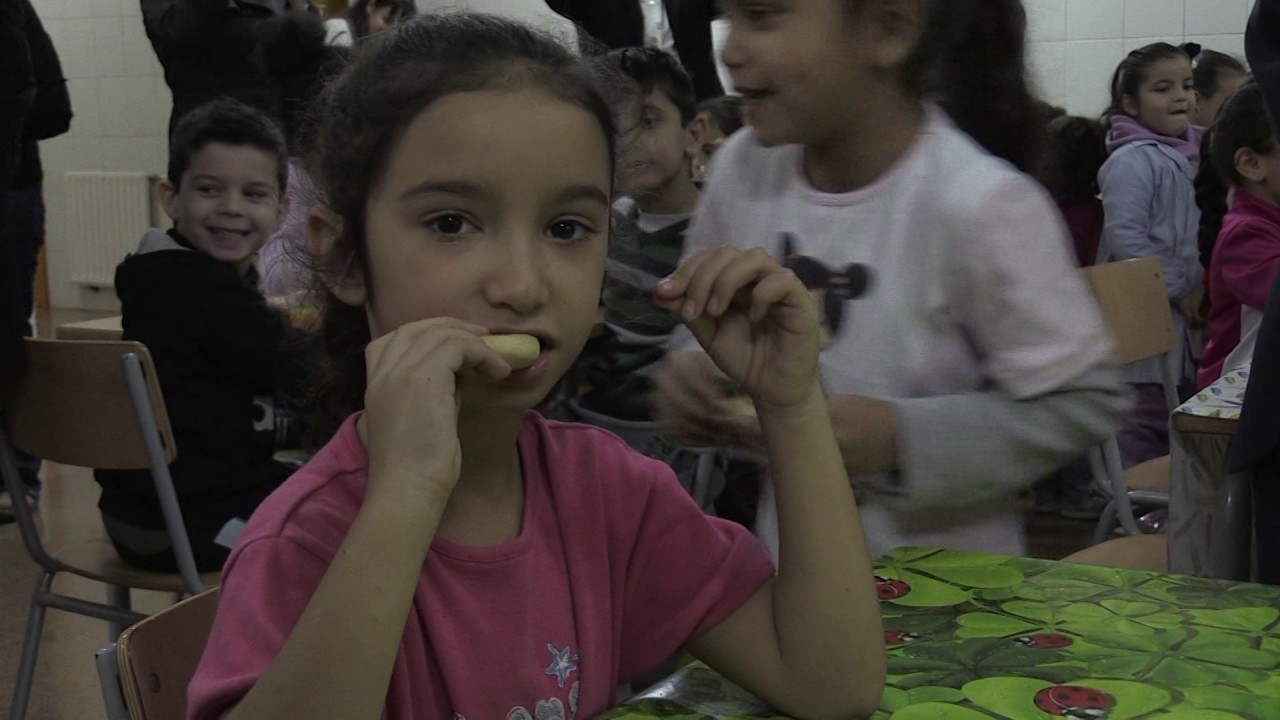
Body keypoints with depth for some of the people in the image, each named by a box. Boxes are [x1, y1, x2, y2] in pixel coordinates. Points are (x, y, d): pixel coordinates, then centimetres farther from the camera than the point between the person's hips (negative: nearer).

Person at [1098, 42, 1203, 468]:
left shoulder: (1187, 154, 12)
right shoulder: (1132, 160, -15)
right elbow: (1125, 238, -23)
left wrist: (1198, 283, 8)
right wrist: (1181, 289, -17)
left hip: (1178, 315, 9)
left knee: (1172, 414, 17)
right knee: (1143, 425, -4)